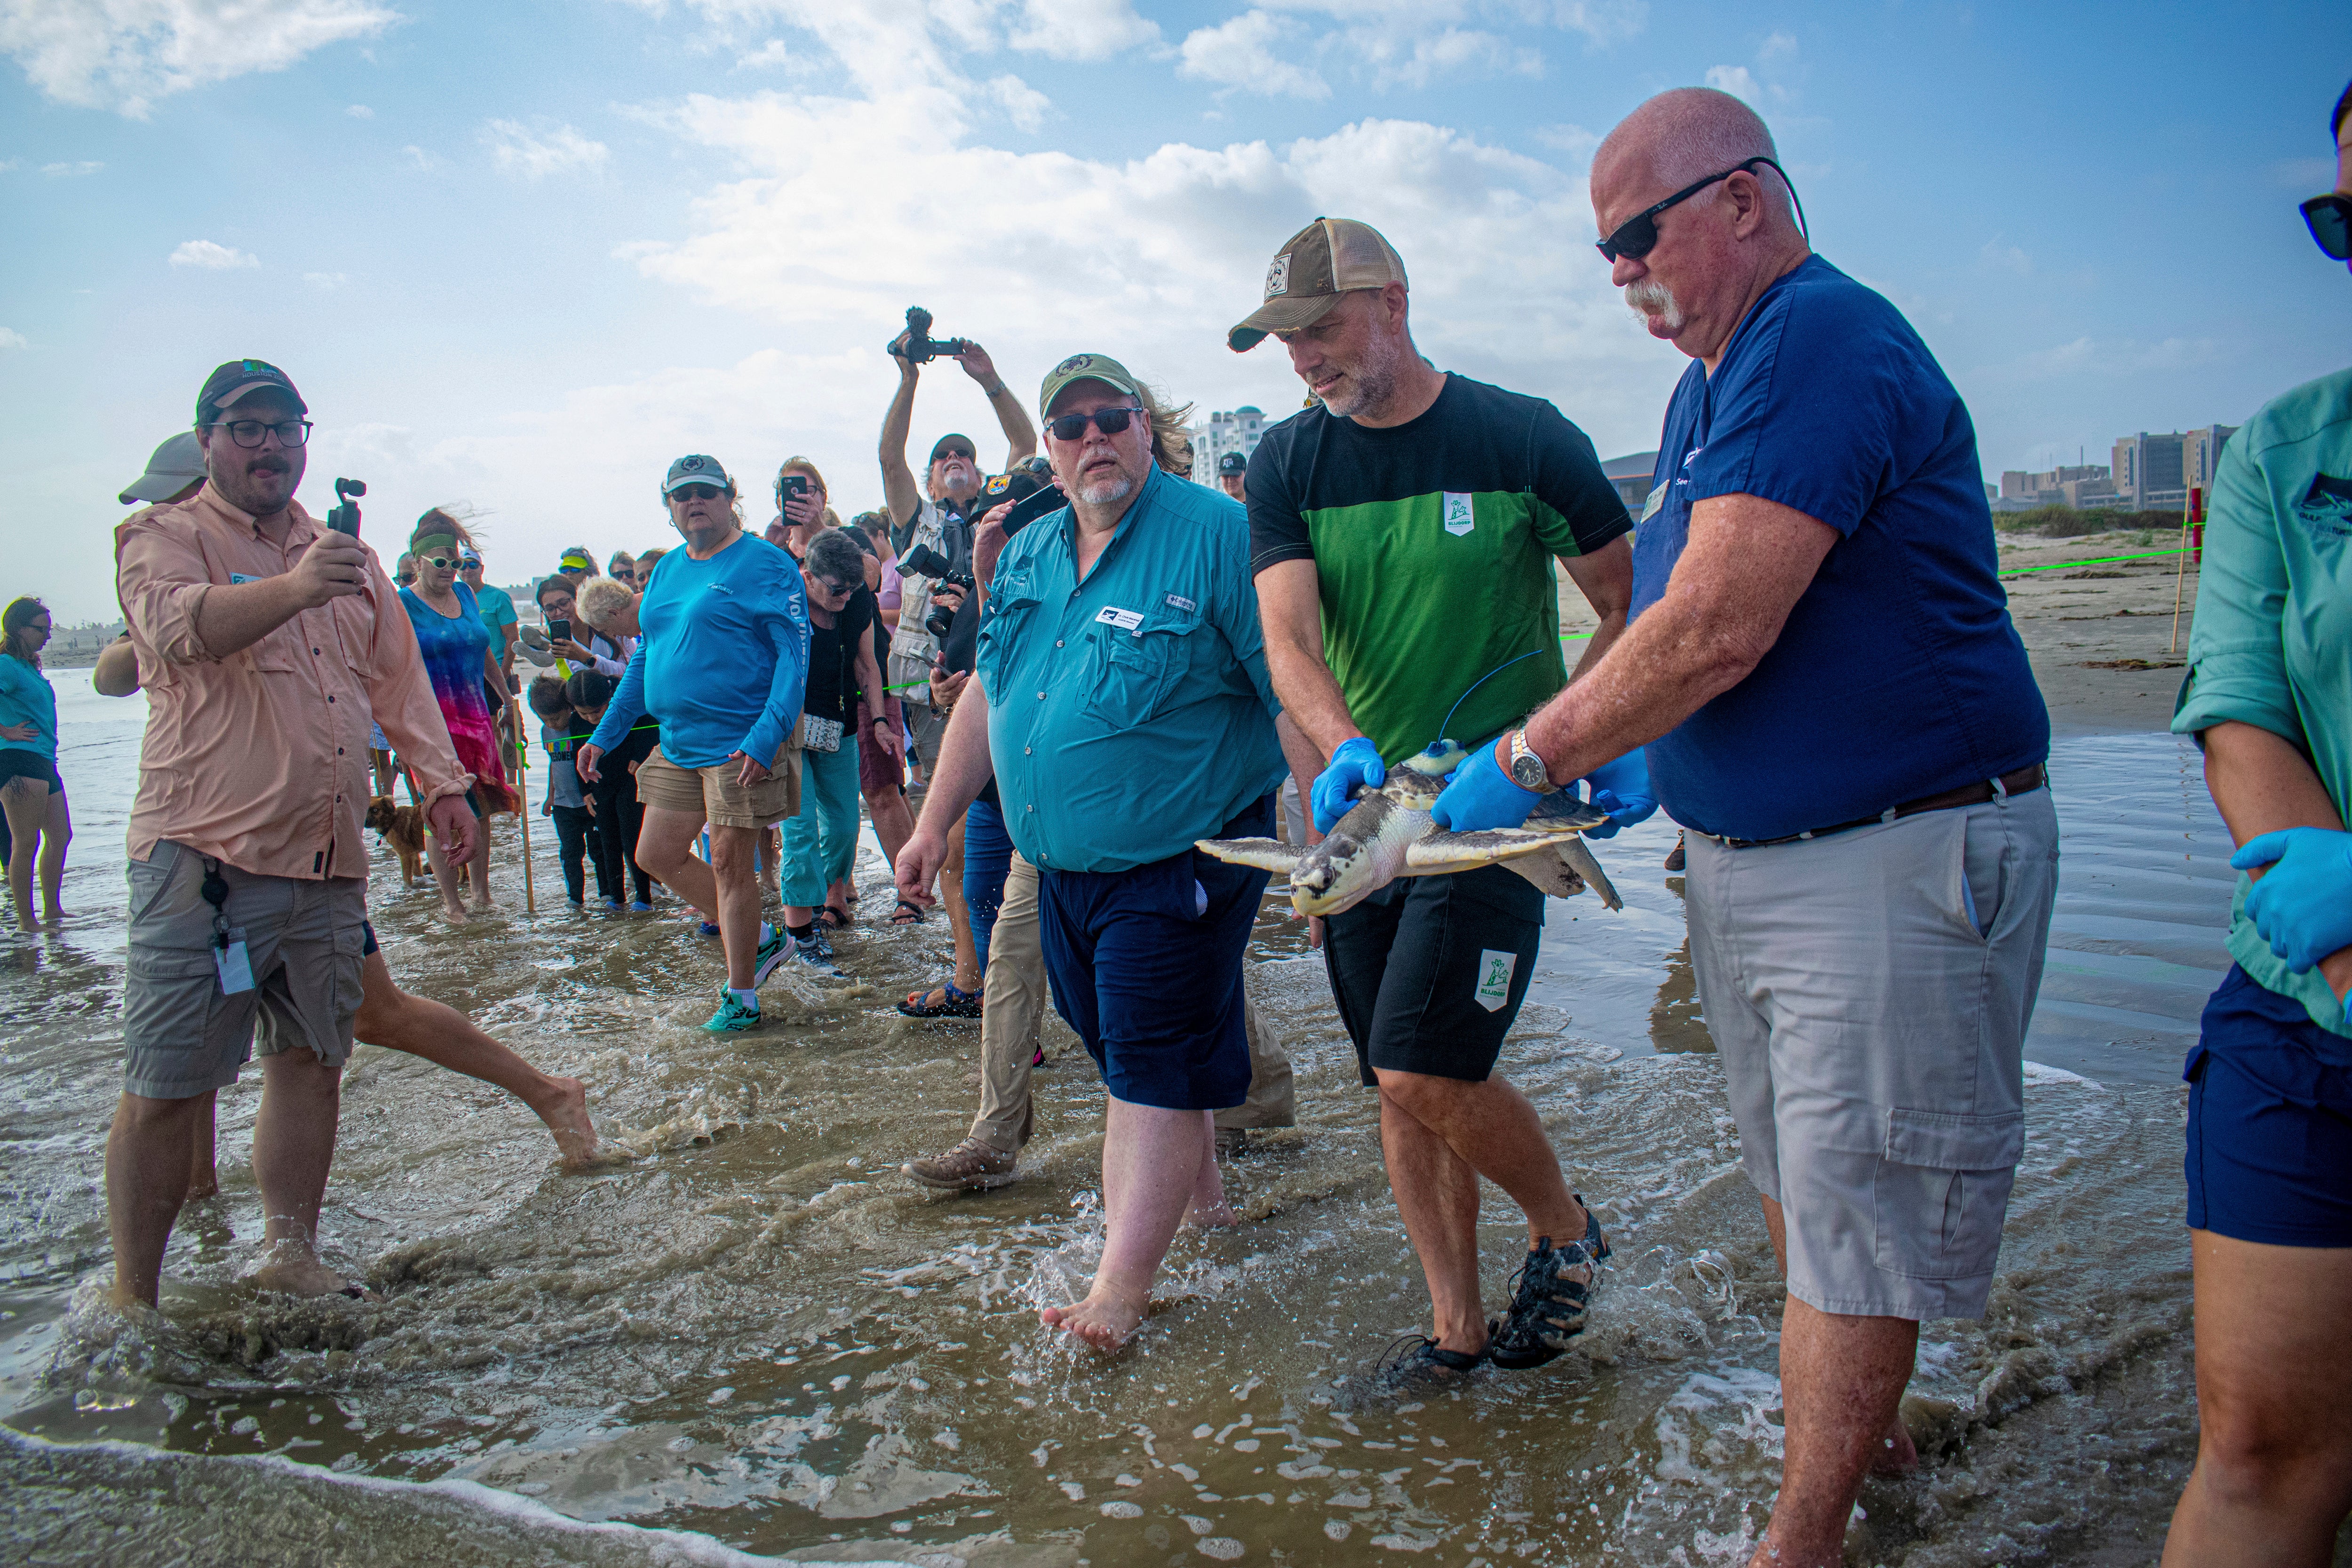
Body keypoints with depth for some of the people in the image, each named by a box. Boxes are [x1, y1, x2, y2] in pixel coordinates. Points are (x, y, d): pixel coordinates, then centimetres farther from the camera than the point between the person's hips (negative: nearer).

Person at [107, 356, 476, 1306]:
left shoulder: (343, 556, 19)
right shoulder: (163, 539, -1)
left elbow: (398, 676, 23)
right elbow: (181, 623, -24)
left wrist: (439, 782, 17)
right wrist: (293, 588, -41)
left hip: (328, 862, 6)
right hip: (205, 855, -6)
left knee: (311, 1060, 10)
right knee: (166, 1084, -3)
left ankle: (290, 1253, 22)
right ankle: (129, 1298, 8)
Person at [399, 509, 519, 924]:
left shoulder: (464, 594, 12)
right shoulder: (402, 604, -6)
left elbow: (485, 652, 22)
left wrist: (508, 698, 26)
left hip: (475, 715, 5)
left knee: (480, 808, 9)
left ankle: (482, 893, 21)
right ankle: (451, 901, 11)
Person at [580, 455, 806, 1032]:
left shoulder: (764, 565, -8)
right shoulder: (667, 571, 15)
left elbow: (794, 655, -15)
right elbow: (645, 658, 21)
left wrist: (766, 738, -25)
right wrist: (605, 734, 16)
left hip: (740, 746, -8)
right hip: (676, 744, 8)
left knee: (729, 865, 0)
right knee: (658, 856, 11)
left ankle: (741, 996, 16)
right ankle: (762, 940, 27)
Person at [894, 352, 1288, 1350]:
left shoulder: (1216, 536, -13)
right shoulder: (1028, 555, 9)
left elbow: (1300, 696, -16)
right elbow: (985, 694, 17)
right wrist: (934, 822, 16)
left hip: (1176, 865, -7)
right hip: (1061, 866, 8)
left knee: (1153, 1069, -1)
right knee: (1124, 1051, 20)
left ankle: (1121, 1284, 7)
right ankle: (1201, 1194, 42)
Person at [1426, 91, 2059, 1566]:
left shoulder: (1824, 339, -18)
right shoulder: (1711, 386, 13)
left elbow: (1719, 630, -26)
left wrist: (1529, 759, -16)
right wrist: (1630, 765, 5)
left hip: (1894, 861, -10)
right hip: (1741, 858, 10)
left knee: (1853, 1214, 1)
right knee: (1794, 1184, 20)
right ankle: (1856, 1430, 40)